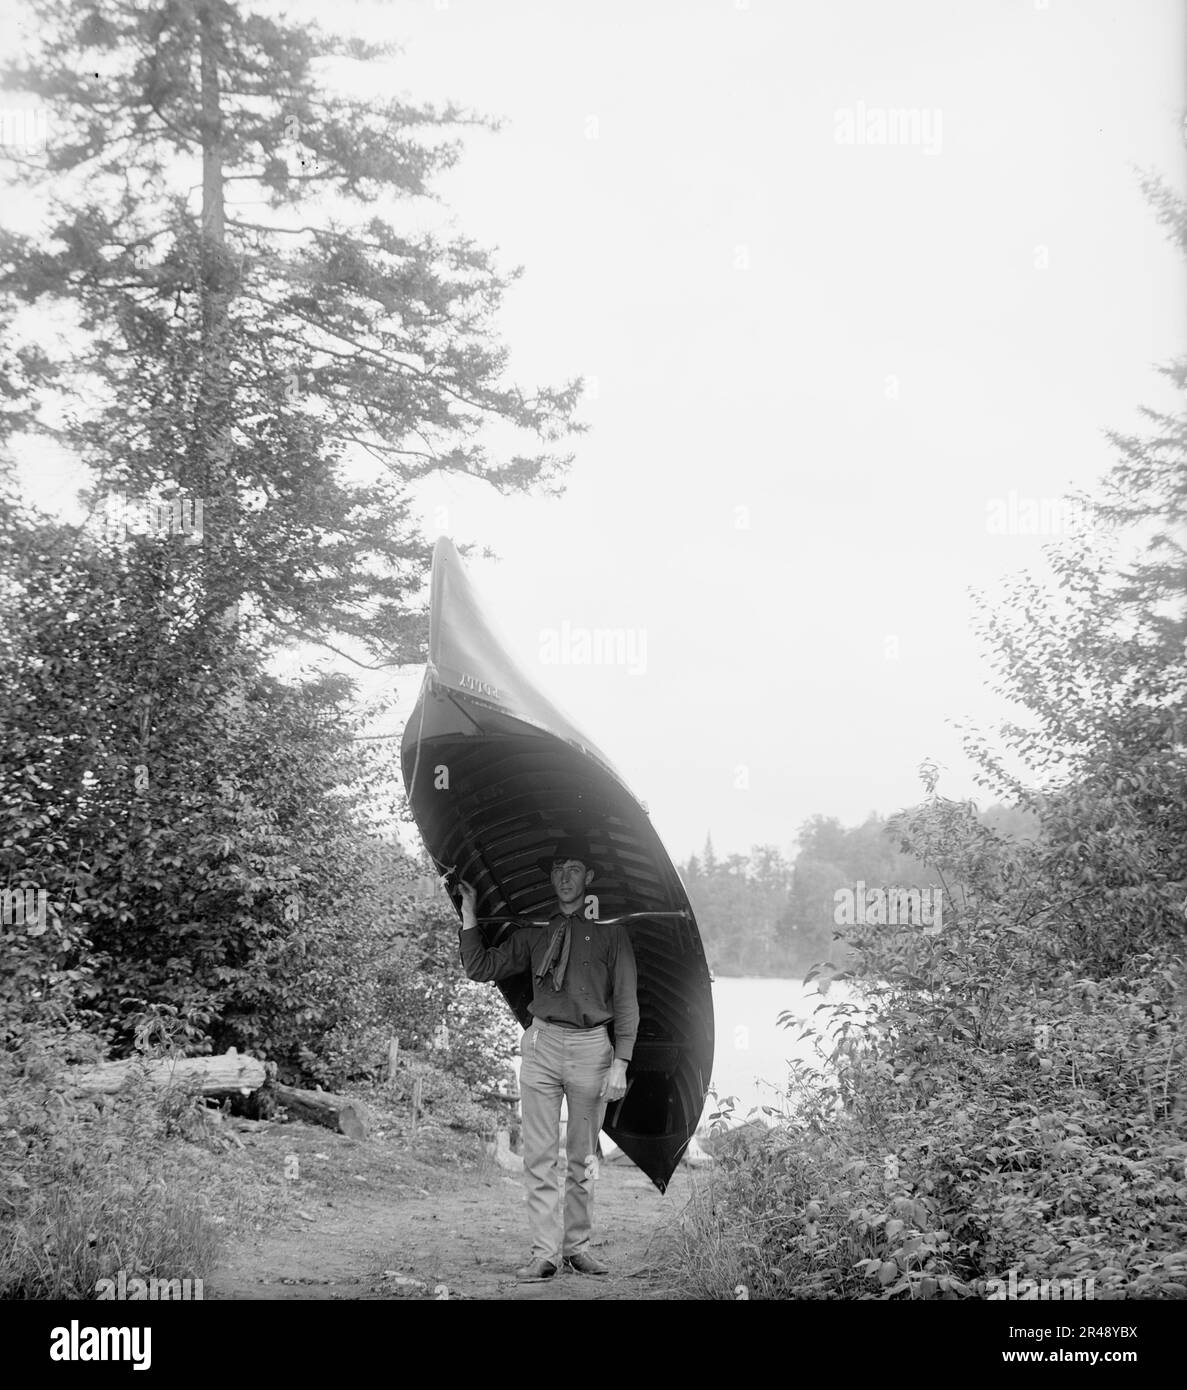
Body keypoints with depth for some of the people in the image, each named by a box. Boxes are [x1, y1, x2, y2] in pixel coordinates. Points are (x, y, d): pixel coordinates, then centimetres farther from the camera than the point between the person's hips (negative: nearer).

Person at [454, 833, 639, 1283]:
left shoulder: (609, 932, 4)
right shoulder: (533, 932, 13)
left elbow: (626, 1003, 2)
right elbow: (481, 968, 13)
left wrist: (620, 1064, -7)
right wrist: (469, 914, 6)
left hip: (591, 1047, -2)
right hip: (542, 1043, 2)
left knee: (583, 1157, 7)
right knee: (540, 1156, -2)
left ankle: (578, 1245, 18)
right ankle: (545, 1251, 1)